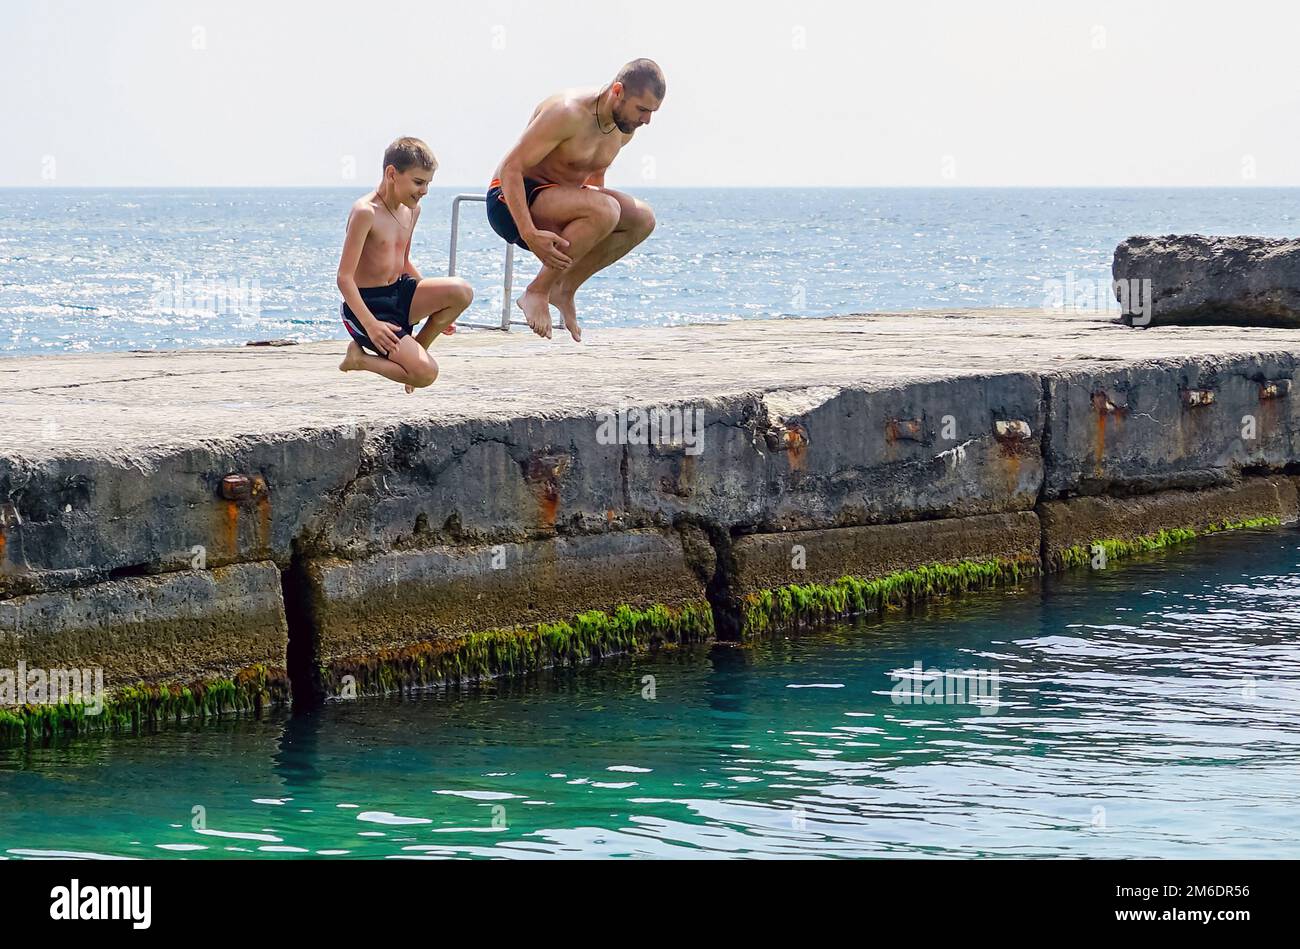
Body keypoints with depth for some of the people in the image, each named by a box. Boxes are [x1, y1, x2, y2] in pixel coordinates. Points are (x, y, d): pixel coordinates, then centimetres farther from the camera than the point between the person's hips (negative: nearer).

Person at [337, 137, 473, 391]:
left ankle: (412, 350, 1)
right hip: (367, 304, -8)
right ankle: (359, 357, 1)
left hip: (399, 293, 8)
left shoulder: (411, 210, 8)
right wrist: (370, 324, -28)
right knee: (425, 374, -22)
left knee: (461, 292, -17)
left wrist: (433, 305, 18)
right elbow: (344, 278, -20)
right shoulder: (366, 212, -19)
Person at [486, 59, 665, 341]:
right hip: (511, 201, -9)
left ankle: (565, 288, 4)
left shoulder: (624, 130, 3)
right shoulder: (568, 113, -24)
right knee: (604, 211, -31)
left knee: (642, 218, -3)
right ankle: (537, 292, -18)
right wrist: (530, 236, -35)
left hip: (553, 202, 9)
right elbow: (511, 167, -25)